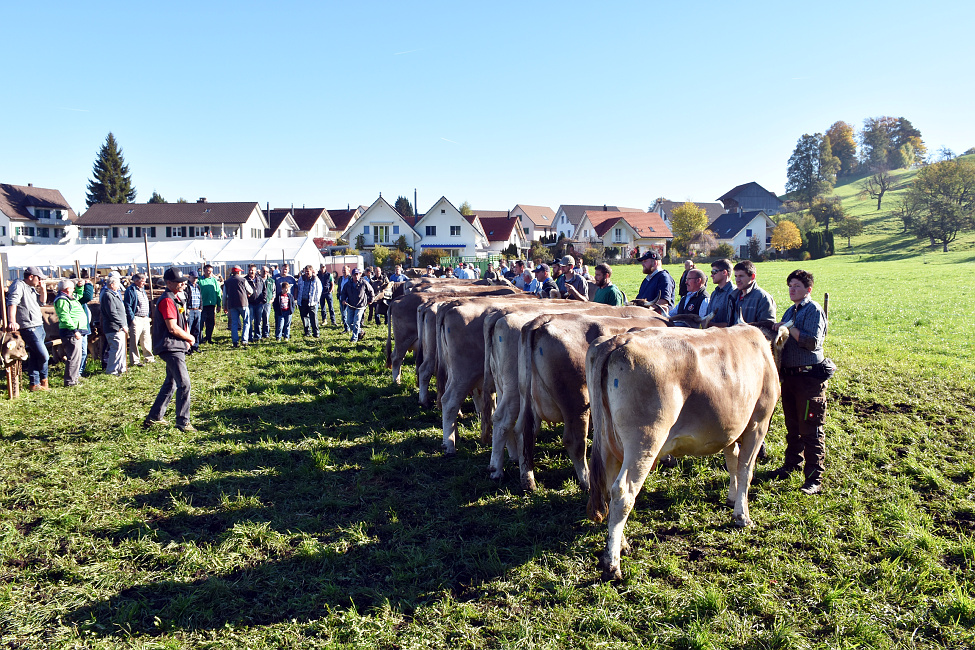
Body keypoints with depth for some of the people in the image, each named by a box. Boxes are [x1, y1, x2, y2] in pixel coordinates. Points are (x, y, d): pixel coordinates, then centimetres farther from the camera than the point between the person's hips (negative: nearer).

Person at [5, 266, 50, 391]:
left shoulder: (32, 288, 19)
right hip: (29, 328, -9)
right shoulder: (19, 285, -9)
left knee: (35, 357, 10)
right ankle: (43, 381, 9)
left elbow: (42, 302, 25)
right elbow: (12, 304, -21)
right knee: (43, 355, -9)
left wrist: (43, 289, 9)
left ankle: (35, 384, 14)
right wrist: (12, 322, -33)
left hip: (38, 326, 9)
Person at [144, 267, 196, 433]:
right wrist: (189, 338, -5)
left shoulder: (176, 298, 16)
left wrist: (186, 339, 7)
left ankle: (153, 418, 26)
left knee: (170, 384, 17)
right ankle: (183, 422, -4)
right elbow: (173, 328, -21)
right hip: (171, 348, -11)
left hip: (177, 347, 11)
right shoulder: (167, 300, -16)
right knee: (184, 384, -11)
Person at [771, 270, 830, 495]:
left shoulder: (814, 310, -9)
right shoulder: (790, 311, 16)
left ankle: (814, 479, -2)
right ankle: (791, 464, 33)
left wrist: (789, 328, -16)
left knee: (810, 429, -6)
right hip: (789, 374, 8)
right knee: (792, 425, 19)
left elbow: (813, 341, -21)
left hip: (810, 377, -8)